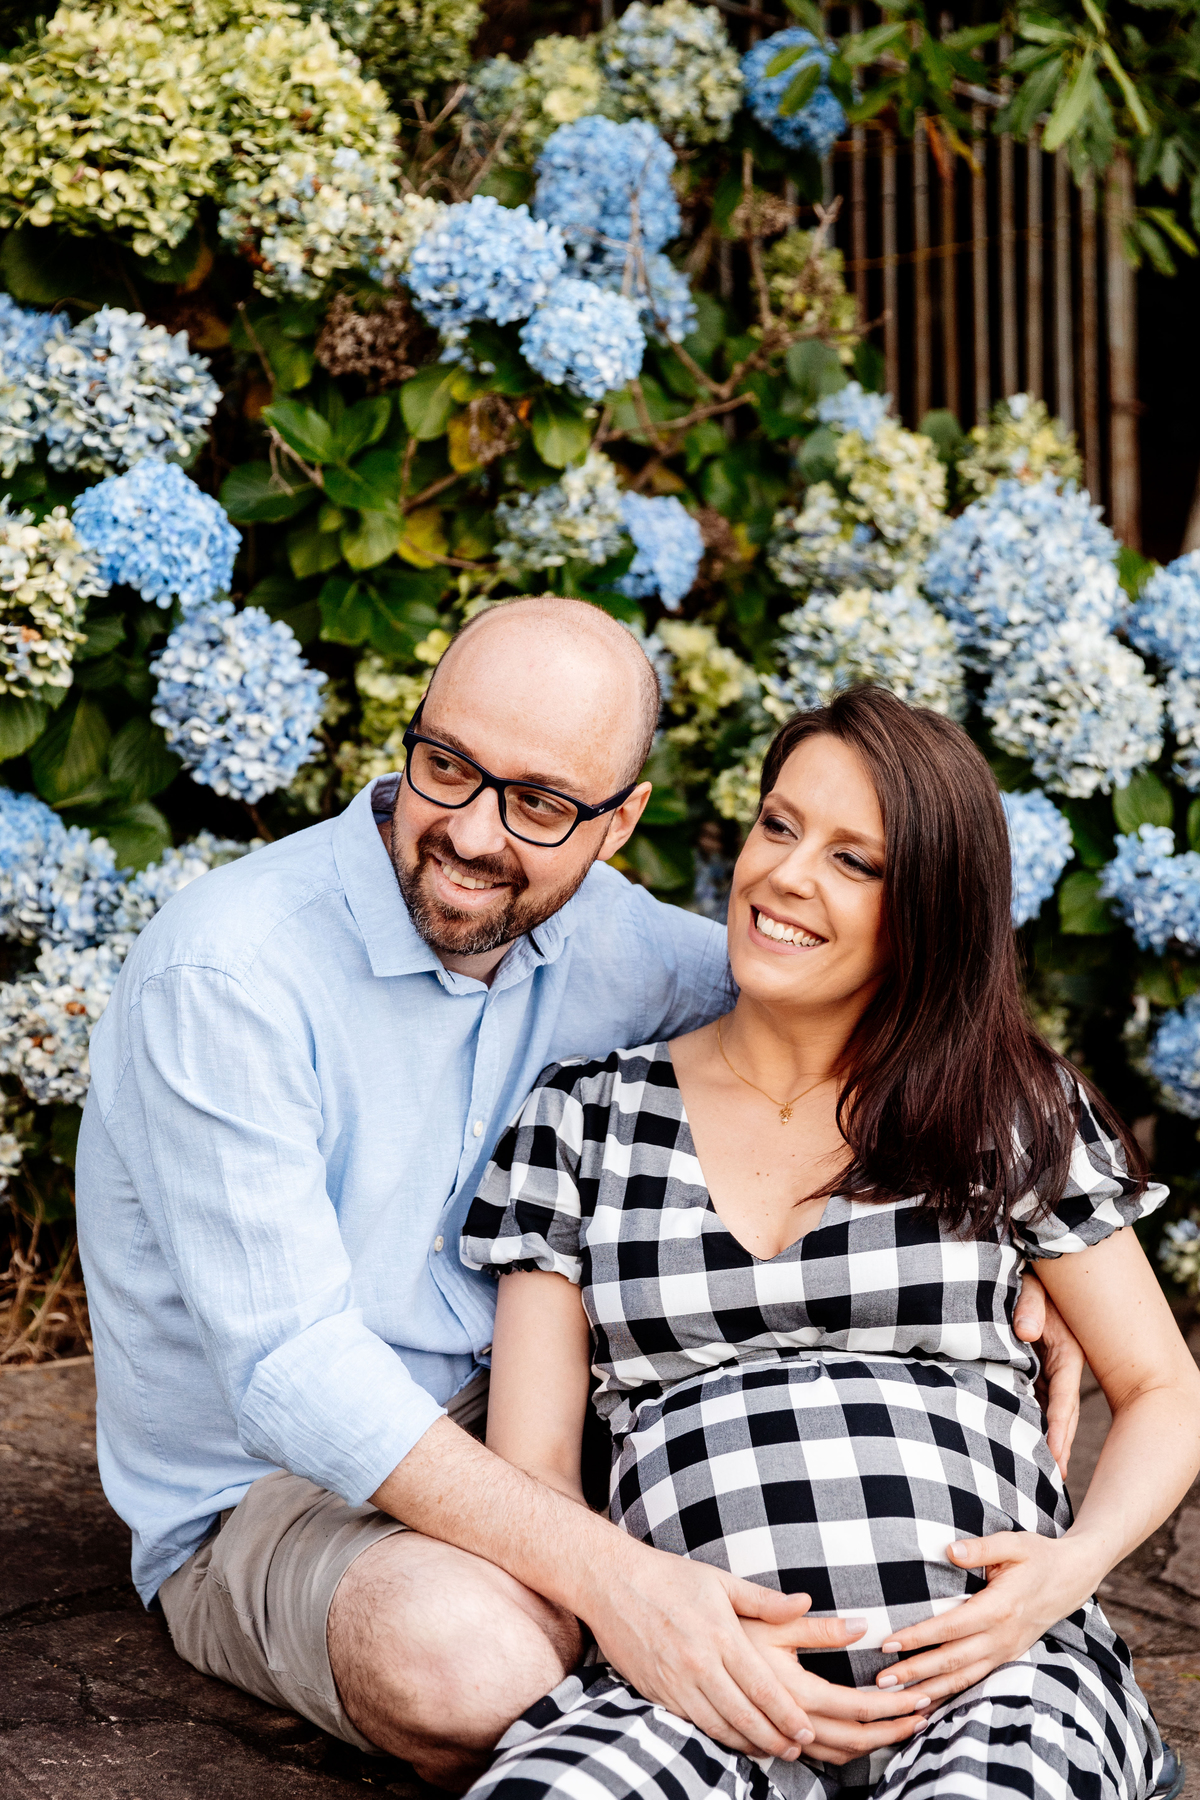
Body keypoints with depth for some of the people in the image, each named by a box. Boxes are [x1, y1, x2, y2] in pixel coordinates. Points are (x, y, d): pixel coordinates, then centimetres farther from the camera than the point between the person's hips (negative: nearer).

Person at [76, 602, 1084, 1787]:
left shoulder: (596, 932, -4)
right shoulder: (225, 977, -24)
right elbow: (288, 1369, -30)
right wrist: (608, 1577, -40)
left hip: (518, 1427, 6)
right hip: (259, 1496, -6)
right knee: (469, 1656, -37)